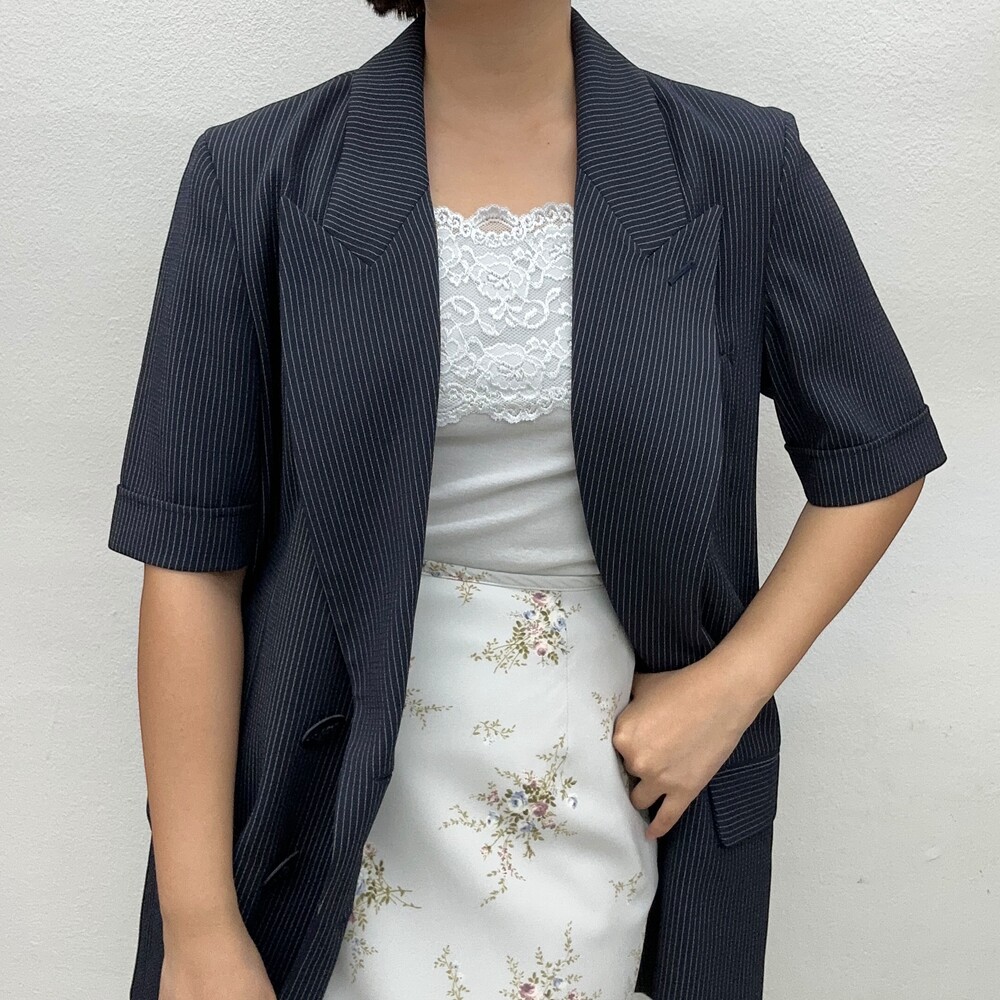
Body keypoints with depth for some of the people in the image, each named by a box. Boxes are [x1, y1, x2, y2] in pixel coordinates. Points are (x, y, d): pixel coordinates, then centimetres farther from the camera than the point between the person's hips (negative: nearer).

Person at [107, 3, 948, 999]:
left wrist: (734, 682, -8)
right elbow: (190, 552, -9)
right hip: (340, 816, 0)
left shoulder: (741, 168, -5)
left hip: (618, 791, 1)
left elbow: (878, 457, 6)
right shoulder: (255, 176, -8)